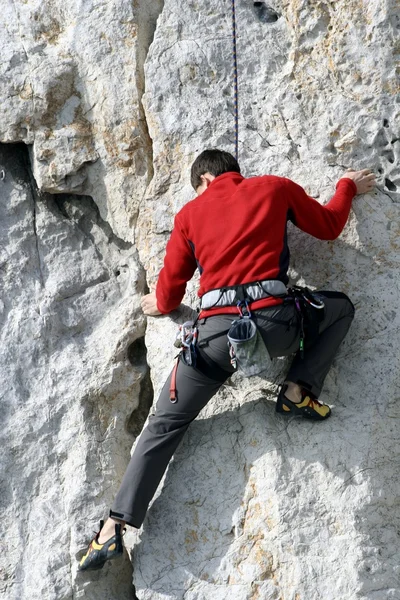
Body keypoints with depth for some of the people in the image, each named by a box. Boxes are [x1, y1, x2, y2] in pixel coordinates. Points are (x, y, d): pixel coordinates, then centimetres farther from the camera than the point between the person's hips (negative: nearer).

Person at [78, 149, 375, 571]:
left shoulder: (190, 212, 16)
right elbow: (328, 226, 25)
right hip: (274, 323, -1)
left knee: (165, 423, 13)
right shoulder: (276, 187, 14)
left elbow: (171, 282, 21)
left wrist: (162, 305, 45)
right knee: (340, 307, 28)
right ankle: (299, 392, 10)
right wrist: (348, 186, 45)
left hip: (216, 331, 1)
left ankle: (114, 528, 8)